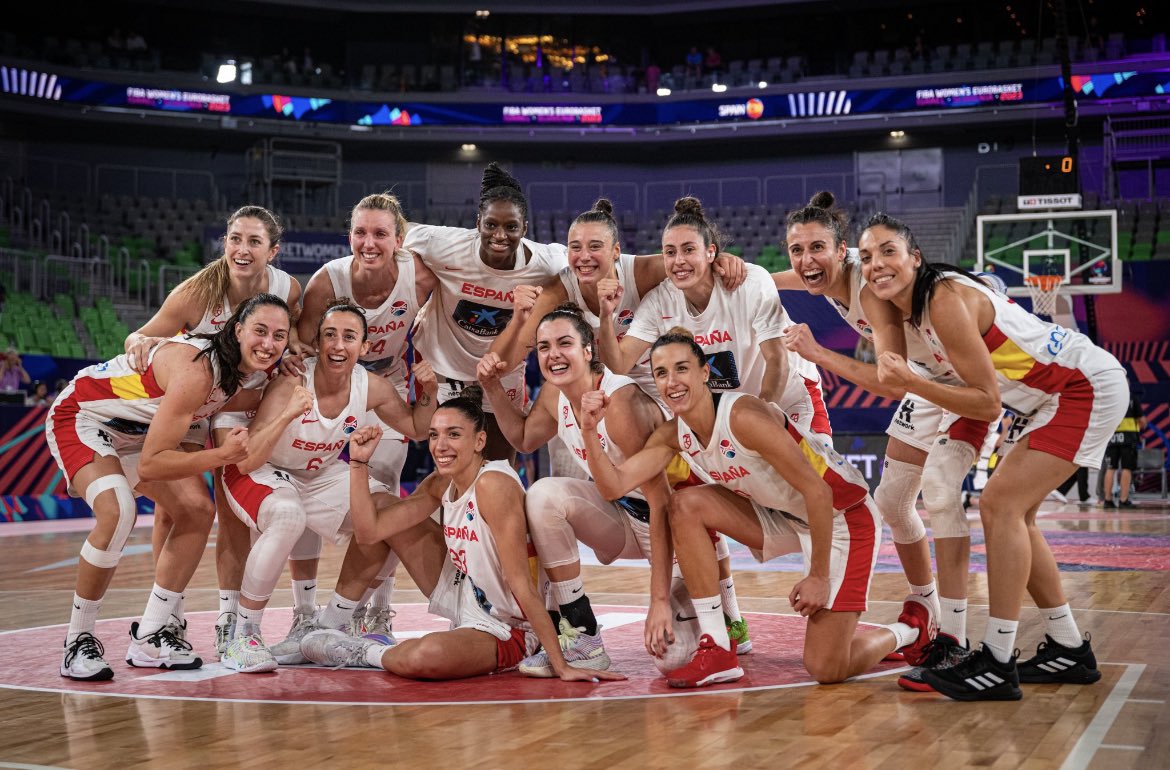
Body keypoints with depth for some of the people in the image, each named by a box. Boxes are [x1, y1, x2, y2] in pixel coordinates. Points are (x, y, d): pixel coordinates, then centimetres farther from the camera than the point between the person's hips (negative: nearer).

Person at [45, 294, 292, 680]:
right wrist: (222, 455, -36)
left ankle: (149, 638, 8)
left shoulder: (250, 370, -11)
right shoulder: (196, 370, -35)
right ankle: (78, 641, -13)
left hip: (140, 429, 9)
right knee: (117, 511, -30)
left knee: (198, 510, -2)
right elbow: (149, 464, -34)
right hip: (81, 416, -8)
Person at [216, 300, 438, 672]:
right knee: (288, 516, -37)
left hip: (321, 474, 6)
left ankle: (329, 630, 10)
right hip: (259, 474, -6)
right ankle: (242, 637, -21)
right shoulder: (291, 384, -30)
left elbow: (416, 428, 5)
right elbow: (246, 462, -35)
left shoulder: (371, 388, -14)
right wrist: (288, 415, -49)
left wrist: (428, 391, -14)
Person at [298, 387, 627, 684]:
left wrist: (561, 665, -29)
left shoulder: (494, 484, -27)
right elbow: (368, 530, -3)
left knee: (425, 656, -40)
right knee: (380, 503, 5)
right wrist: (359, 463, -10)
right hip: (463, 596, 8)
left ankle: (368, 653, -4)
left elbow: (522, 583, -29)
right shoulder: (441, 484, -2)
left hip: (503, 631, -8)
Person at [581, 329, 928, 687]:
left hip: (842, 515, -7)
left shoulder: (744, 416, -29)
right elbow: (615, 485, -12)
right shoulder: (673, 434, -6)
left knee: (826, 670, -11)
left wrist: (818, 576, -22)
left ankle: (911, 626, 21)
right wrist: (590, 430, -26)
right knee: (685, 505, -14)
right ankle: (716, 650, -9)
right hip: (782, 517, 7)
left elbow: (817, 491, -27)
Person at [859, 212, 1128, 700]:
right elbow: (887, 380, -6)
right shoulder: (899, 306, 0)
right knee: (1008, 513, 9)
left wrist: (911, 381, -32)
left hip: (1088, 387, -10)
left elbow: (987, 403, -25)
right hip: (1047, 400, 10)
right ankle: (1068, 651, 19)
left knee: (1001, 504, -17)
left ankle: (996, 666, -14)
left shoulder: (946, 300, -26)